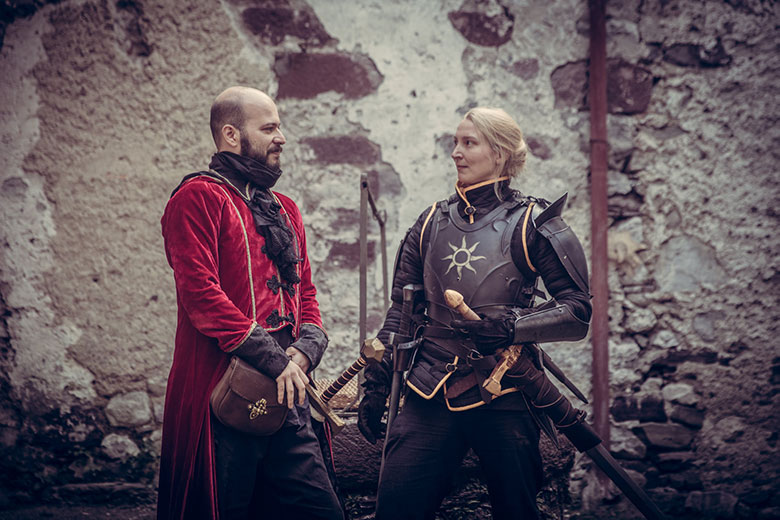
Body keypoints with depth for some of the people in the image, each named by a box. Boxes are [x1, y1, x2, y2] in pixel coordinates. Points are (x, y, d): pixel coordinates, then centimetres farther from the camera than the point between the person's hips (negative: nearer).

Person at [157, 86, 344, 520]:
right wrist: (274, 360, -16)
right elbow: (201, 291, -15)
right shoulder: (199, 197, -4)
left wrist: (303, 354, -2)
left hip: (286, 398, 7)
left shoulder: (285, 210, 21)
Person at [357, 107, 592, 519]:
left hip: (502, 396, -3)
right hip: (430, 395, 3)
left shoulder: (532, 224, 0)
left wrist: (512, 325, -18)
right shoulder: (431, 222, 12)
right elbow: (402, 311, 16)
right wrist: (375, 385, 12)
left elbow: (578, 311, -3)